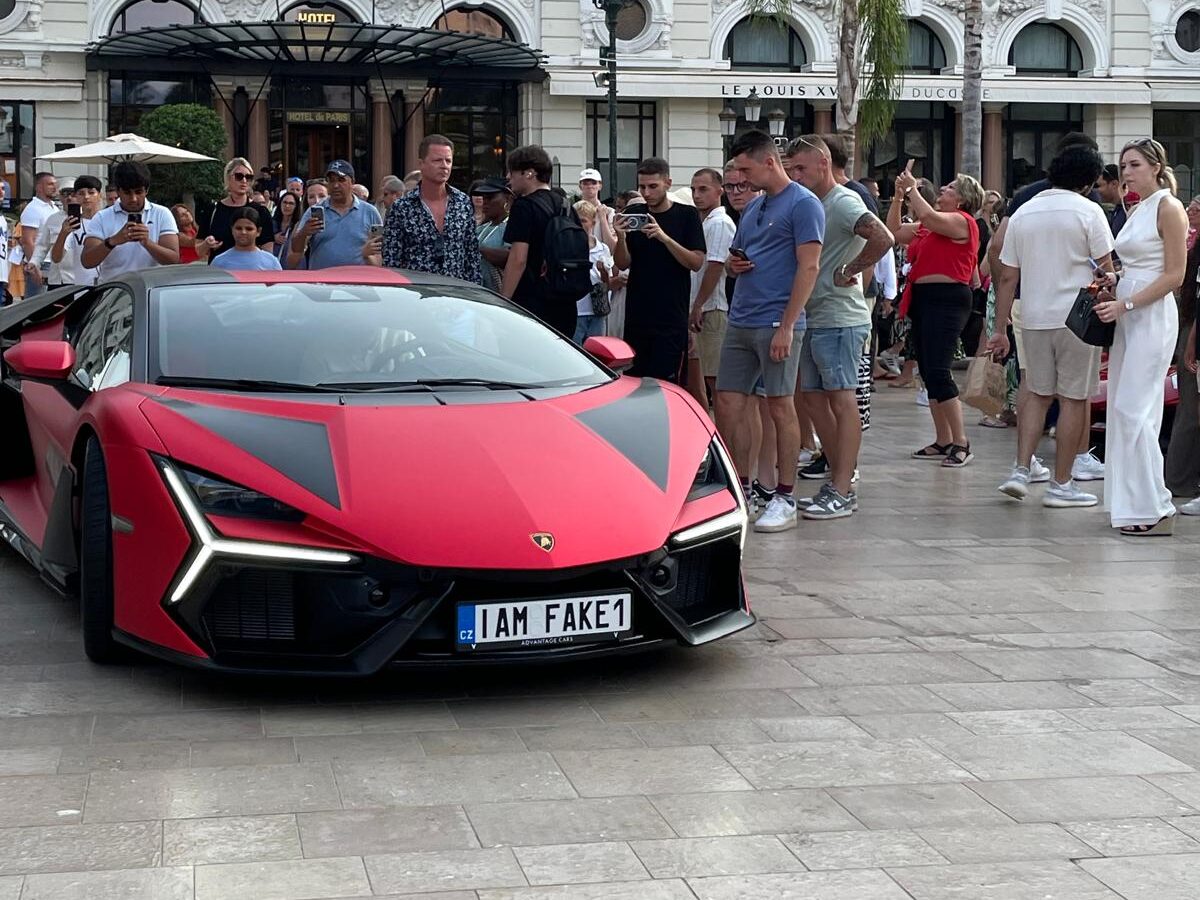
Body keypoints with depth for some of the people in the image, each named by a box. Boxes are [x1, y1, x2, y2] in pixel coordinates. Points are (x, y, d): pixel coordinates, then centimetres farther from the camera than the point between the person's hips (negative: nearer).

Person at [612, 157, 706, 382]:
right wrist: (621, 238, -15)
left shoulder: (686, 216, 1)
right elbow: (622, 264, 5)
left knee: (669, 386, -7)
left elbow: (697, 262, -7)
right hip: (637, 315, 3)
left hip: (671, 317, -3)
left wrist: (664, 238, -20)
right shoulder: (632, 214, 9)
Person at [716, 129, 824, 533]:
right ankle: (740, 489, 17)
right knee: (727, 404, 6)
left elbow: (809, 267, -14)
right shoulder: (753, 207, 19)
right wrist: (734, 264, 2)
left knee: (781, 407, -2)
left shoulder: (803, 204, -7)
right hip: (740, 320, 8)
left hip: (776, 323, -8)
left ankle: (785, 499, 6)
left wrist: (786, 326, -19)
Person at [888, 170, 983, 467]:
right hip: (923, 298, 10)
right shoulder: (930, 226, 20)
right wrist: (899, 196, 16)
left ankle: (961, 443, -10)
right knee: (928, 372, 10)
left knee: (937, 371, -16)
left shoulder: (962, 221, -7)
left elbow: (928, 216, -23)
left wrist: (913, 189, -10)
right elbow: (894, 231, 23)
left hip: (947, 299, -10)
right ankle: (943, 441, 17)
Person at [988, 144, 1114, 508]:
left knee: (1037, 395, 16)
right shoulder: (1087, 211, -5)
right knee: (1073, 399, 3)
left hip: (1035, 318, 5)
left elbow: (1007, 277, 8)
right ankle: (1060, 485, 5)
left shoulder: (1022, 214, 9)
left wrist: (1000, 330, 11)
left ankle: (1021, 471, 5)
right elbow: (1106, 271, -6)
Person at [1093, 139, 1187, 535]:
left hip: (1152, 315, -9)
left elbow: (1175, 275, -13)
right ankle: (1132, 503, 13)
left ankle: (1154, 508, -7)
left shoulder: (1168, 208, -8)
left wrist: (1125, 303, -18)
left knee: (1134, 410, -11)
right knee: (1121, 409, 8)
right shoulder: (1137, 211, 16)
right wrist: (1111, 292, 3)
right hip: (1128, 315, 9)